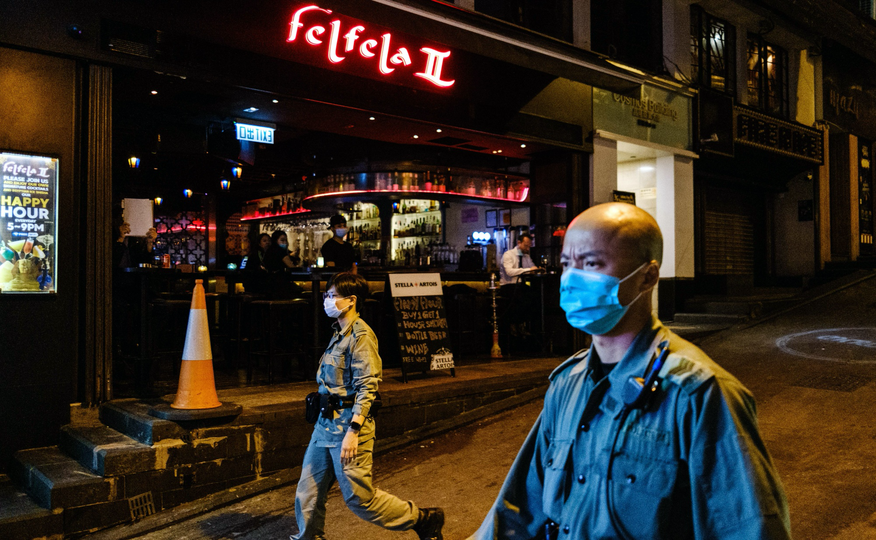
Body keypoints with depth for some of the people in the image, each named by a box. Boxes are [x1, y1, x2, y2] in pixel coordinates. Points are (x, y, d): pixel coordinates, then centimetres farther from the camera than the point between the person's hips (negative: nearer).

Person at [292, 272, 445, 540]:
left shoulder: (361, 335, -14)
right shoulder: (339, 333, 15)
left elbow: (367, 387, -20)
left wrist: (353, 432, -26)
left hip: (348, 424, -9)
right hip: (326, 424, 9)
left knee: (359, 497, -2)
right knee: (308, 491, 10)